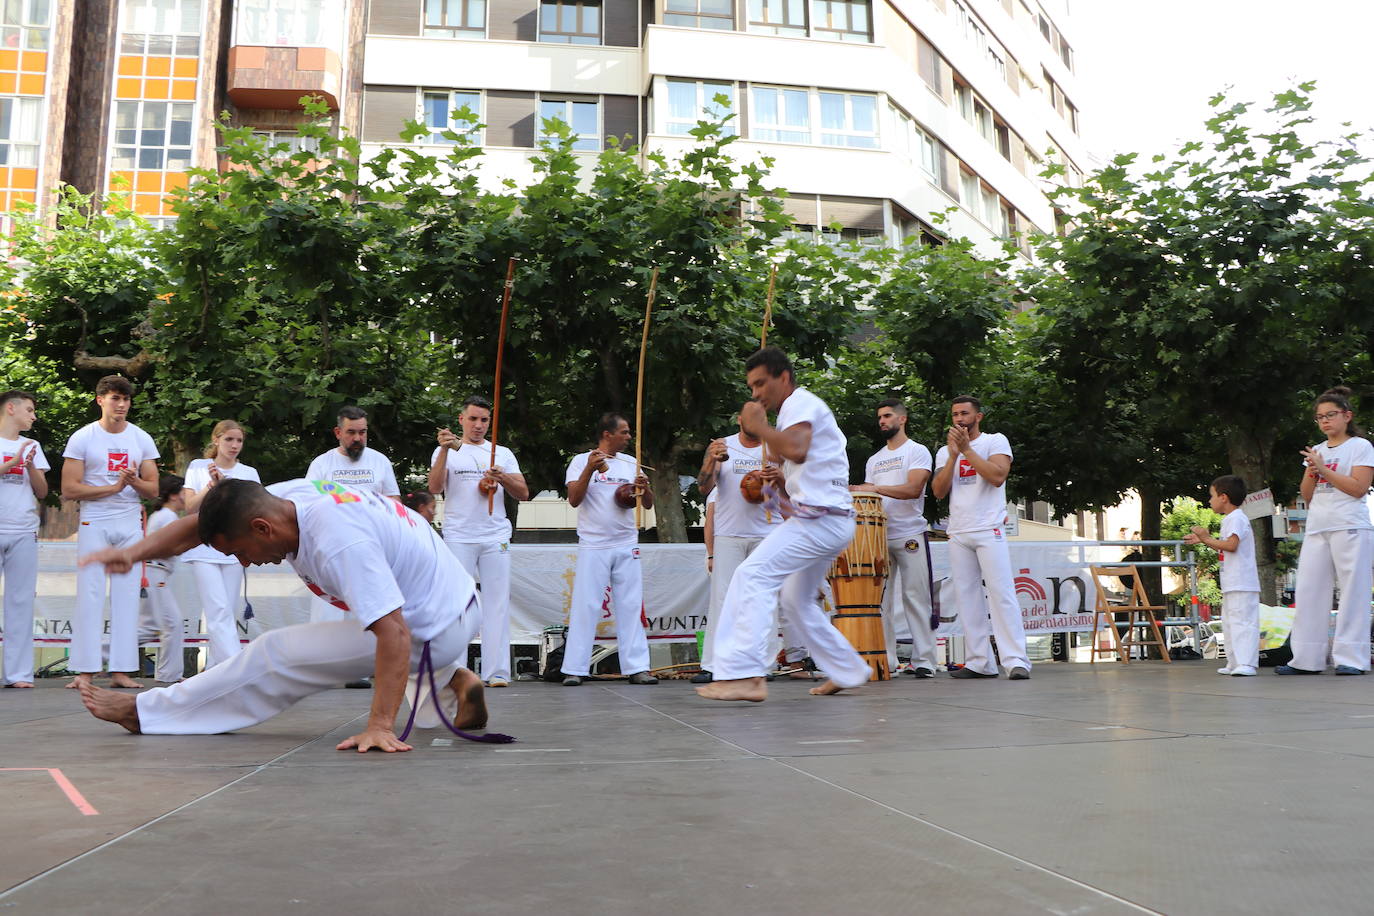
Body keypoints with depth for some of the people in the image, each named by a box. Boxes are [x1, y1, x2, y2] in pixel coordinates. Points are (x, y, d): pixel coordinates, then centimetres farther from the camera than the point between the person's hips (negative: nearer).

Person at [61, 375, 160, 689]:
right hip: (94, 524, -3)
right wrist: (113, 487, -16)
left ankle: (121, 670, 3)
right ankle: (85, 670, -1)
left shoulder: (142, 439, 7)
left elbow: (153, 490, 7)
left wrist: (135, 481, -14)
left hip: (130, 524, 3)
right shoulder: (82, 438, -1)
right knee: (90, 595, -5)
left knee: (127, 595, 0)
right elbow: (69, 489, -7)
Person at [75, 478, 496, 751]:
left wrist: (380, 725, -38)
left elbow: (394, 634, -36)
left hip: (430, 632, -9)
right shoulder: (286, 496, -5)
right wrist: (135, 551, -10)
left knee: (275, 655, -4)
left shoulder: (339, 545, -31)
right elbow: (196, 525, 4)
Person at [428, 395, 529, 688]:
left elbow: (524, 493, 8)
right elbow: (435, 488, -8)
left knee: (497, 602, 0)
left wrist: (502, 477, -11)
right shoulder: (447, 452, 8)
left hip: (496, 538, 2)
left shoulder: (503, 454, 14)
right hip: (458, 539, -2)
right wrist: (445, 449, -19)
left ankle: (497, 671, 2)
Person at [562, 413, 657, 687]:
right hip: (593, 547, -4)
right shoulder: (582, 461, 1)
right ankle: (574, 669, 2)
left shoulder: (630, 463, 13)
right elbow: (574, 500, -10)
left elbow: (648, 504, 12)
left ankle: (637, 668, 8)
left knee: (631, 607, 4)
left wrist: (644, 488, -10)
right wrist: (589, 469, -20)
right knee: (585, 607, -4)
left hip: (627, 546, 4)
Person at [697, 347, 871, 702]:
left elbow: (796, 449, -27)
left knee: (753, 576, -19)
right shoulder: (803, 407, 24)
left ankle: (744, 674, -26)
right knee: (795, 600, 19)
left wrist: (759, 426, -14)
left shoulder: (801, 403, -7)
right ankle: (848, 672, 27)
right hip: (831, 521, 11)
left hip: (819, 517, -11)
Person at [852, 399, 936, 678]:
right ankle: (885, 661, 6)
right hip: (879, 536, 6)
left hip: (910, 536, -6)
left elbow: (913, 489, -14)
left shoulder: (917, 452, 1)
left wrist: (875, 488, -20)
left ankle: (924, 661, -1)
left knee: (916, 598, -5)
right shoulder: (873, 461, 20)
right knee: (880, 600, 2)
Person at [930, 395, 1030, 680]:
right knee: (966, 597, 3)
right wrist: (954, 454, -6)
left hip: (989, 530, -5)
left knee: (1001, 593, -11)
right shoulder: (945, 451, 16)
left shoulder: (996, 441, 4)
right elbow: (938, 491, 2)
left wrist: (967, 448, -11)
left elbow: (997, 477, -13)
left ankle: (1016, 661, -13)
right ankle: (979, 663, 7)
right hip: (958, 534, 5)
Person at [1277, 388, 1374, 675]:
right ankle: (1306, 660, 3)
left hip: (1350, 527, -5)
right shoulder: (1316, 451, 17)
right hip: (1316, 529, 6)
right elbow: (1307, 496, 14)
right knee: (1309, 592, 1)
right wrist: (1312, 470, -3)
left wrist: (1324, 468, -11)